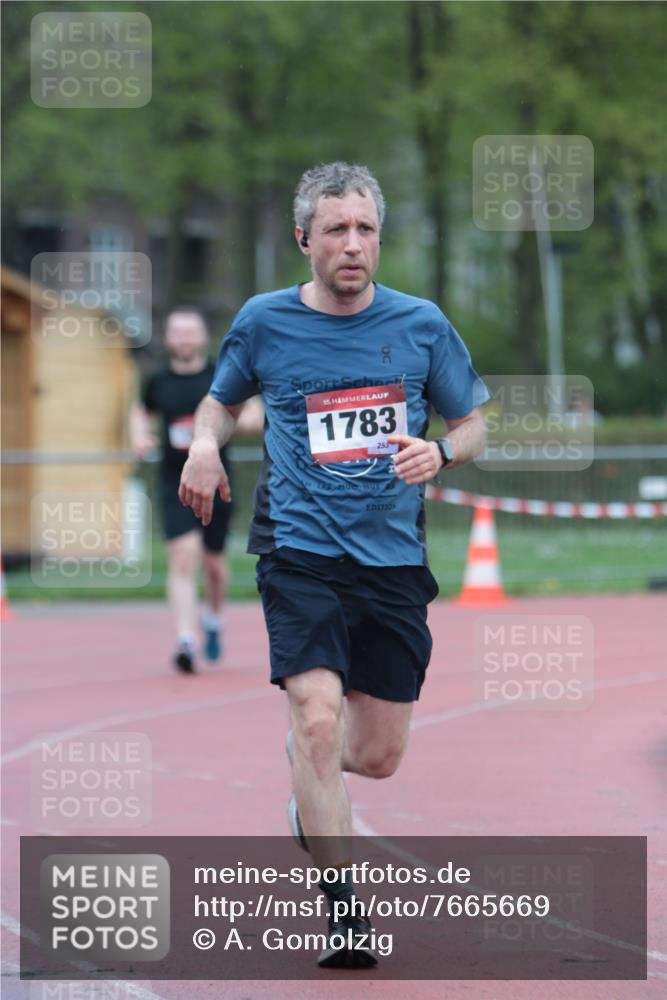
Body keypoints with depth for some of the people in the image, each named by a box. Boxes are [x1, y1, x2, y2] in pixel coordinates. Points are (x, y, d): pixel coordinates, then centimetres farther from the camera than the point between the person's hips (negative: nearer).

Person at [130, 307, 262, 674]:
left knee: (213, 561, 13)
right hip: (175, 482, 0)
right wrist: (139, 437, 4)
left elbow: (256, 415, 0)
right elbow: (140, 412, 24)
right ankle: (185, 640, -21)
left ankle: (213, 619, 43)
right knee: (183, 557, -16)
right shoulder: (158, 382, 5)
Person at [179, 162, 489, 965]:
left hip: (395, 560, 2)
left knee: (378, 757, 6)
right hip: (300, 554, -2)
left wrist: (440, 453, -10)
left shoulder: (421, 325, 2)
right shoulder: (264, 322, 1)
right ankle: (342, 907, -13)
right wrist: (205, 443, -3)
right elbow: (223, 398, 19)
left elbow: (473, 424, 12)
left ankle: (309, 764, 42)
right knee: (319, 719, -21)